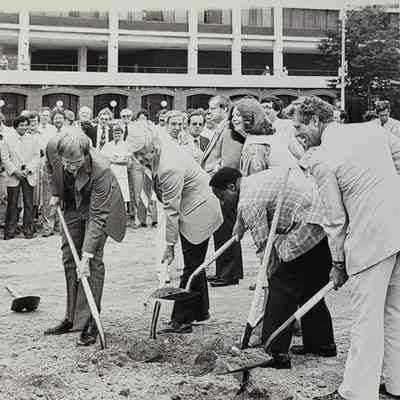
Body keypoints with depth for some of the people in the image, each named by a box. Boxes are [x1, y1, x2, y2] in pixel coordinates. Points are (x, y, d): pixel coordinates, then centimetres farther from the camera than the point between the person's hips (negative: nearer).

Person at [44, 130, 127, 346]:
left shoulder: (101, 169, -39)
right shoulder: (53, 147, -28)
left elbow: (97, 217, -35)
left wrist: (86, 257, -36)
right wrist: (55, 193, 1)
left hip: (99, 206, -5)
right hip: (72, 204, 5)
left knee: (94, 261, -13)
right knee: (68, 257, 6)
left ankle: (90, 323, -8)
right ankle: (72, 318, 17)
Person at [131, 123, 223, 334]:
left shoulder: (170, 169, -33)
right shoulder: (160, 139, -9)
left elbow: (172, 210, -26)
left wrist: (169, 245, -20)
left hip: (198, 212, -11)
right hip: (190, 208, 11)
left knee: (192, 267, -5)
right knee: (194, 264, 18)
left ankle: (182, 320, 0)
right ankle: (200, 311, 30)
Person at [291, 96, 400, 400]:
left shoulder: (321, 160, -10)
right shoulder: (373, 129, 7)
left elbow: (335, 220, -6)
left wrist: (338, 263, 4)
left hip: (370, 238, -7)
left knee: (367, 318, 0)